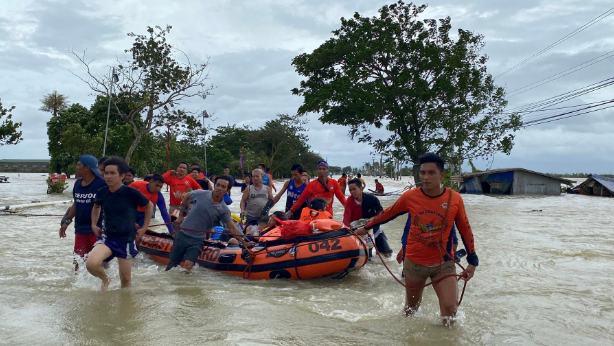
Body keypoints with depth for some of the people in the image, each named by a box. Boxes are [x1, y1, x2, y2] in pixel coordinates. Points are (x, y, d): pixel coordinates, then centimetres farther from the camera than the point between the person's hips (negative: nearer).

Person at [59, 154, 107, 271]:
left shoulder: (101, 184, -14)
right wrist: (66, 221, 16)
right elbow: (76, 204, 18)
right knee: (78, 261, 11)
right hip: (80, 229, 7)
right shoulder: (78, 183, 7)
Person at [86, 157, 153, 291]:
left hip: (126, 240, -2)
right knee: (91, 264, -24)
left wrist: (144, 227, 2)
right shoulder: (102, 192, -3)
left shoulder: (131, 193, -14)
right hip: (107, 238, 2)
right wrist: (94, 225, 12)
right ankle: (105, 279, 9)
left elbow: (149, 206, 3)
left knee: (125, 278, 7)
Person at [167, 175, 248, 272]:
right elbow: (186, 197, 9)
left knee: (188, 265, -17)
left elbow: (232, 228, -5)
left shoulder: (224, 210, -7)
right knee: (172, 264, 7)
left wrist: (244, 241, -15)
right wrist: (181, 216, 8)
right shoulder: (200, 194, -9)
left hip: (197, 241, 0)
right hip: (182, 235, 0)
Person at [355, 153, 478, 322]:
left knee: (450, 310, -10)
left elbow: (465, 230, 1)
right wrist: (366, 228, 17)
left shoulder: (454, 199, -10)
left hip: (443, 263, -1)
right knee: (411, 308, 17)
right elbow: (387, 214, 6)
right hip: (414, 263, 1)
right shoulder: (409, 197, -10)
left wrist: (472, 260, 4)